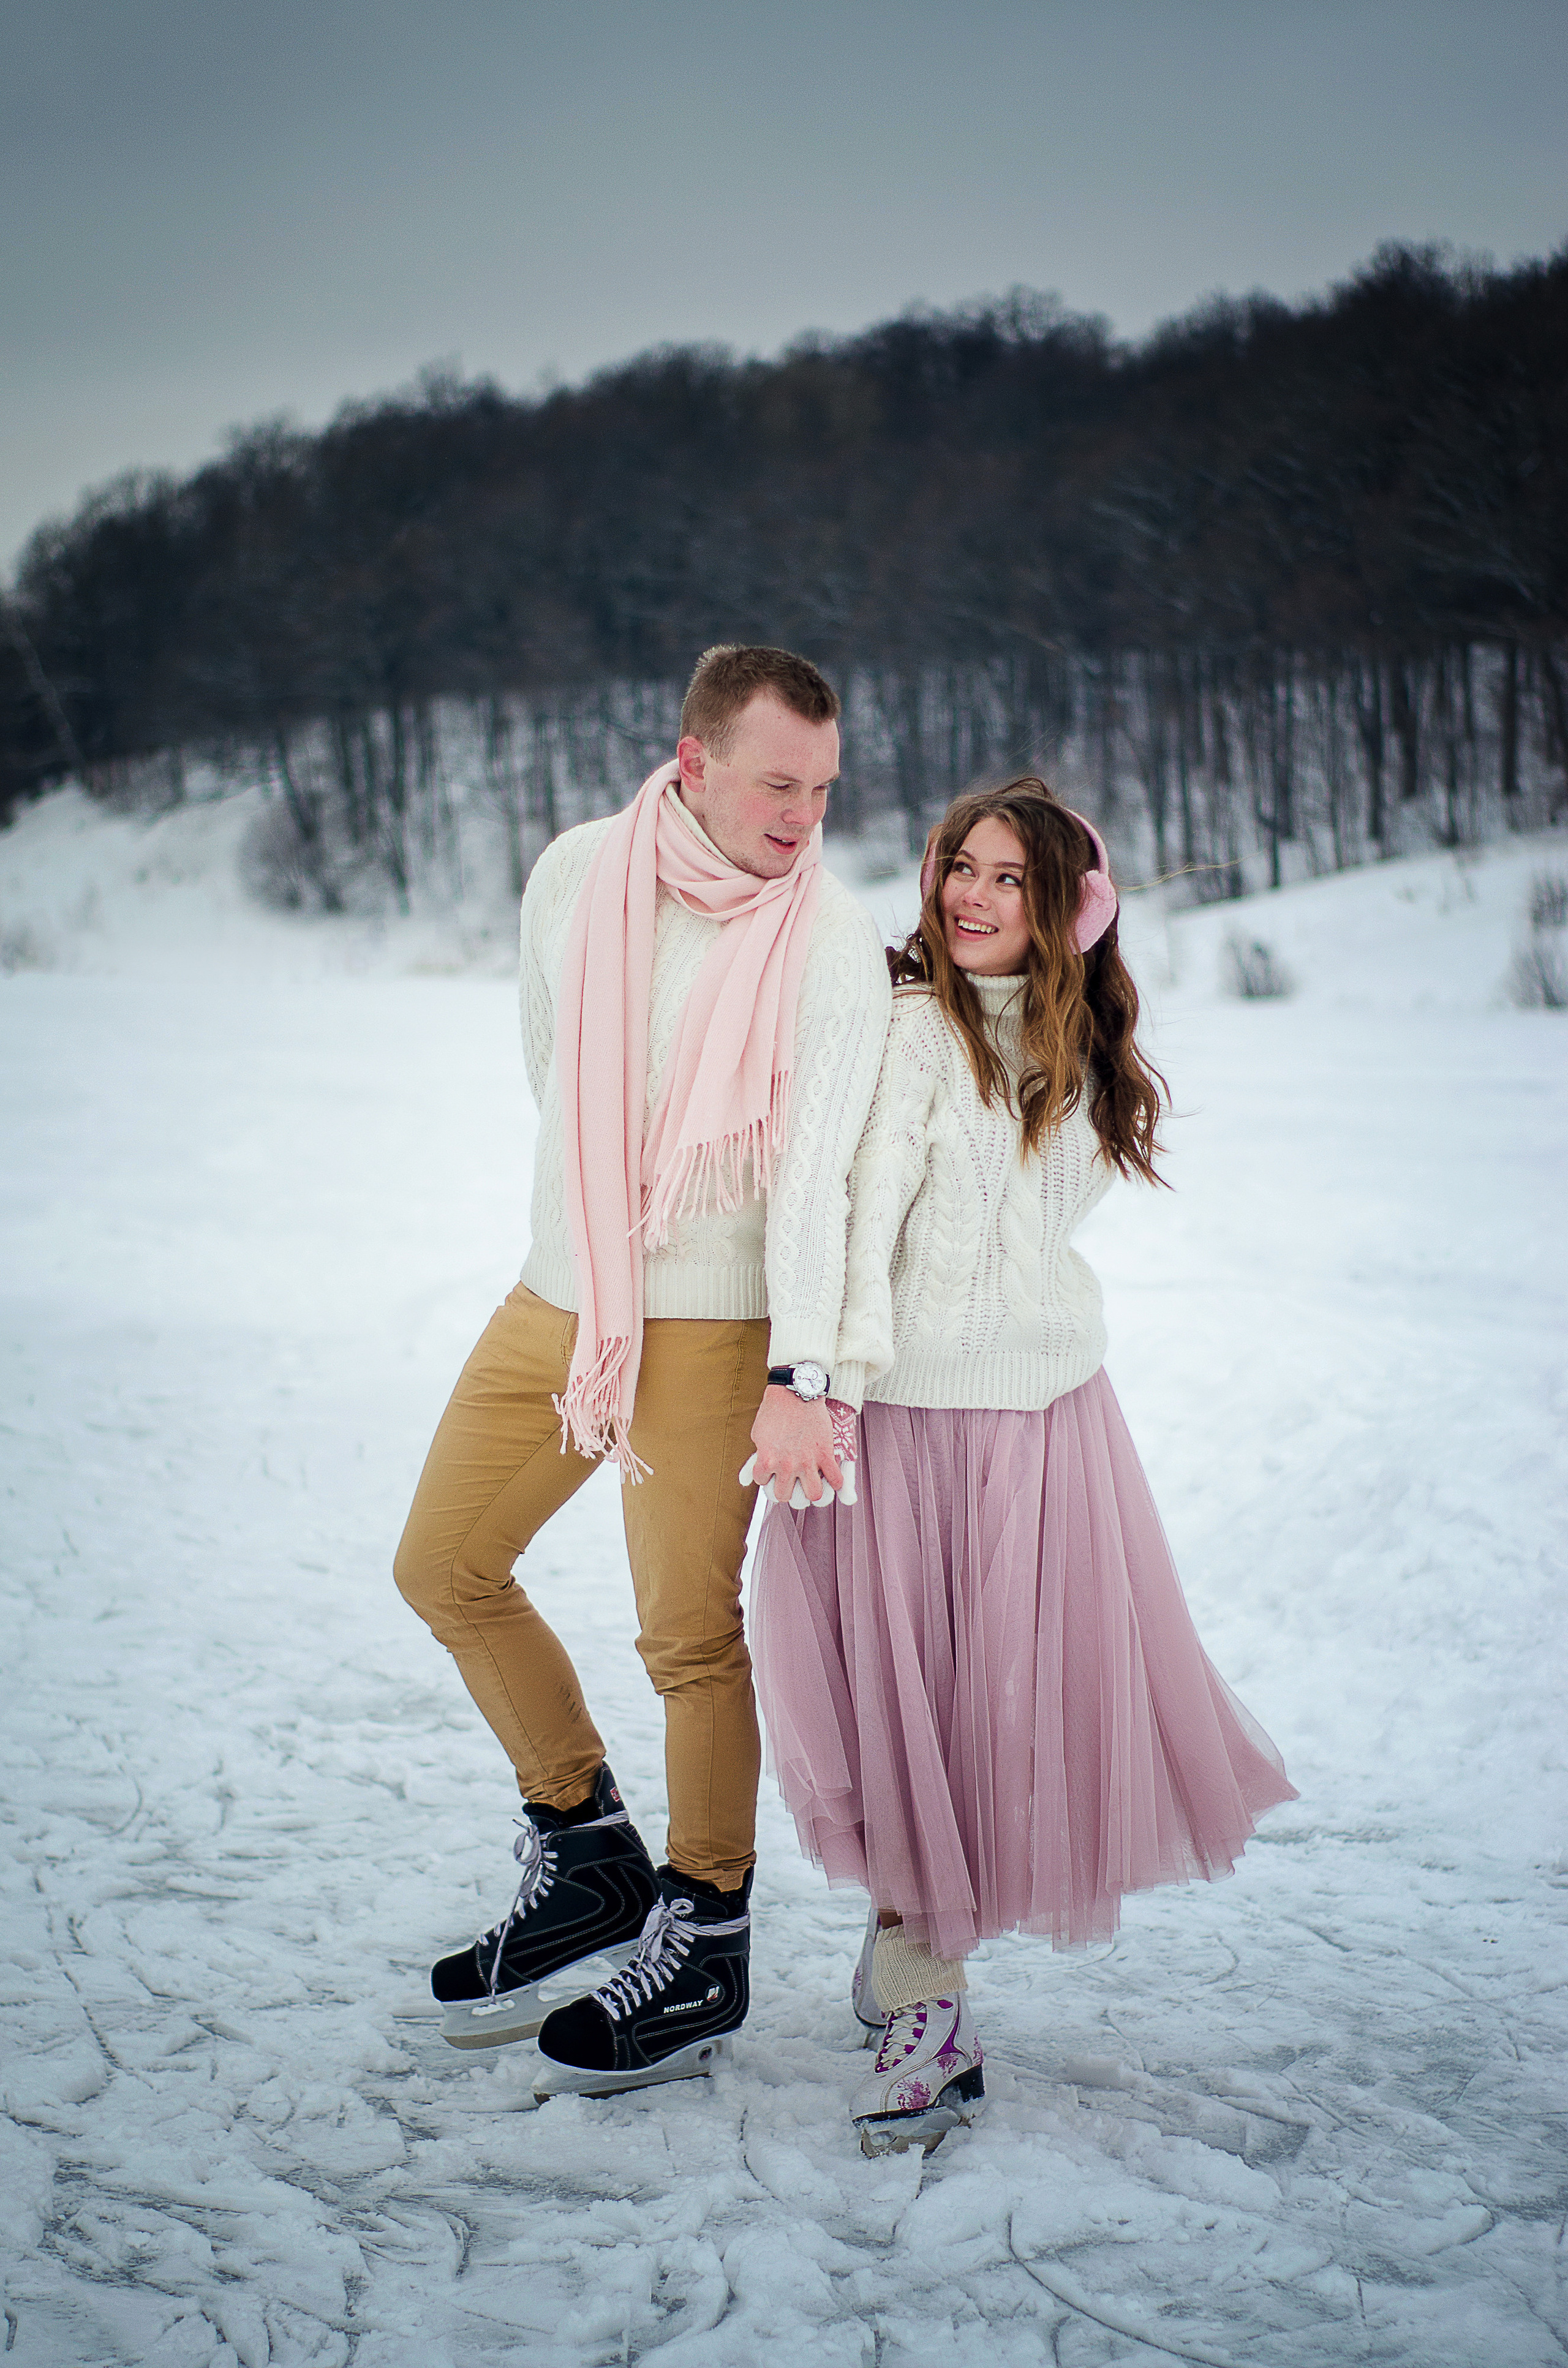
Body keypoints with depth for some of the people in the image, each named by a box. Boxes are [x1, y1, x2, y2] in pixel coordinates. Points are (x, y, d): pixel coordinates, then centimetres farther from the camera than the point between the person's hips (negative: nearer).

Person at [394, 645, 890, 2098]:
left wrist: (800, 1375, -29)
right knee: (443, 1565, 12)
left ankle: (703, 1949, 15)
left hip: (709, 1327, -6)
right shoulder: (574, 876, 0)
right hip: (556, 1300, 6)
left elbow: (816, 1170, -21)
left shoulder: (836, 948, -14)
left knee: (689, 1634, -3)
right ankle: (587, 1857, 27)